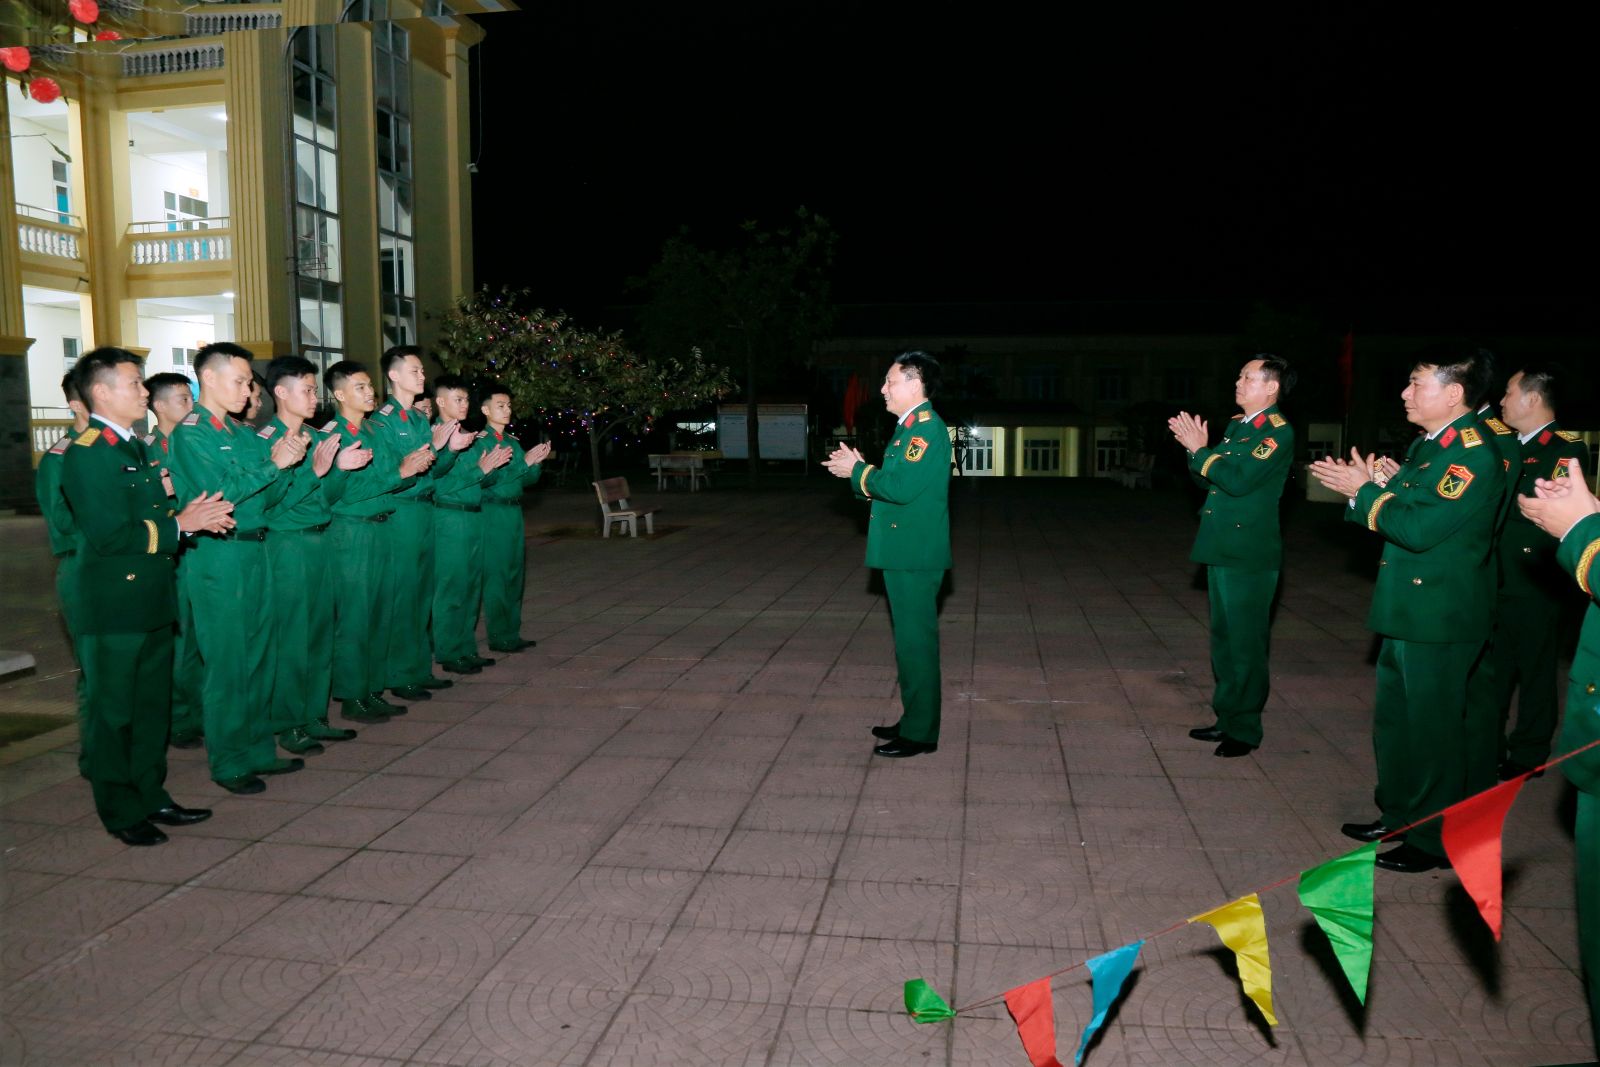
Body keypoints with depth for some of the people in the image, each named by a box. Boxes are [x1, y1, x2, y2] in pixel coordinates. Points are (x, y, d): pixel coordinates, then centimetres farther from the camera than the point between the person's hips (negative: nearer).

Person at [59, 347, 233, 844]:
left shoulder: (135, 448, 15)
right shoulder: (85, 453, -14)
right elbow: (107, 534, -22)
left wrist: (193, 517, -1)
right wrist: (177, 525, -17)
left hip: (151, 600, 9)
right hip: (112, 604, -9)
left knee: (152, 704, 16)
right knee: (113, 710, 4)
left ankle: (150, 795, 29)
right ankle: (122, 812, 16)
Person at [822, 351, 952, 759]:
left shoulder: (927, 427, -16)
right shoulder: (912, 426, 15)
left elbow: (900, 487, -25)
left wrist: (858, 471, -11)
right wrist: (858, 469, 3)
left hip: (914, 555, -10)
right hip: (904, 552, 10)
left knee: (916, 641, -2)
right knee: (910, 639, 16)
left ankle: (920, 733, 7)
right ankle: (914, 720, 27)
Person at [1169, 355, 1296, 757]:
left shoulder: (1278, 431, -12)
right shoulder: (1237, 425, 14)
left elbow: (1239, 480, -24)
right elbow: (1209, 480, 16)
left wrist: (1201, 450, -15)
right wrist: (1195, 447, 1)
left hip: (1249, 554, -9)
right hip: (1222, 549, 9)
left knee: (1245, 643, -1)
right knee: (1224, 639, 16)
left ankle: (1245, 730, 10)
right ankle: (1228, 718, 27)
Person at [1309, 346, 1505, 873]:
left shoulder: (1474, 455, -19)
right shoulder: (1426, 445, 10)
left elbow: (1419, 528, -27)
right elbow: (1400, 510, 13)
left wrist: (1365, 491, -16)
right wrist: (1365, 487, -4)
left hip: (1440, 617, -10)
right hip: (1407, 612, 10)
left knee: (1431, 727, 3)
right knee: (1393, 719, 20)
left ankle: (1433, 840, 18)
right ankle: (1397, 814, 35)